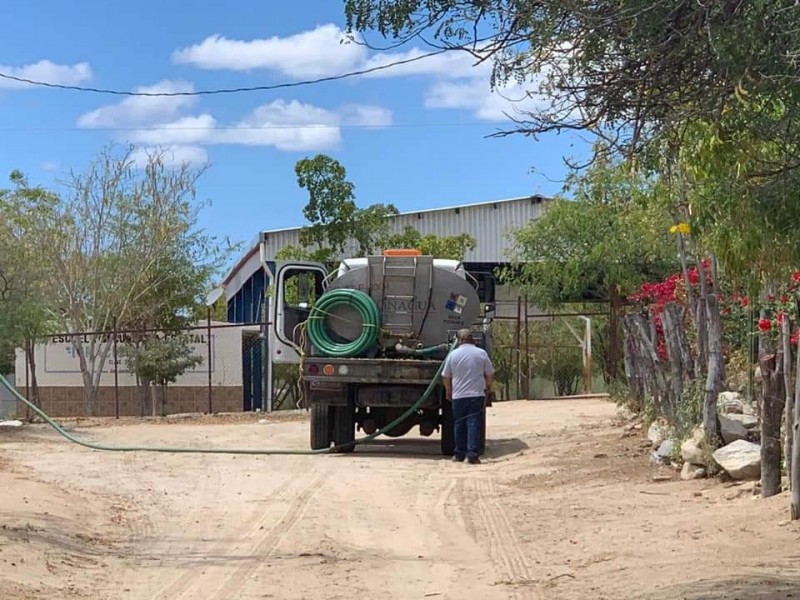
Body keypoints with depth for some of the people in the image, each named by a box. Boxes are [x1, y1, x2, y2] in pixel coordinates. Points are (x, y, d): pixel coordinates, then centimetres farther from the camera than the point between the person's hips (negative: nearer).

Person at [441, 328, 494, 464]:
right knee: (474, 424, -3)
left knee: (459, 424, 11)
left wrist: (448, 391, 24)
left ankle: (459, 454, 15)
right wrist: (488, 388, 24)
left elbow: (445, 377, 7)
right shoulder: (481, 353, 0)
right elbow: (489, 374, 5)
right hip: (477, 394, -1)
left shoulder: (453, 354, 2)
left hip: (458, 396, 1)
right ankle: (472, 455, -10)